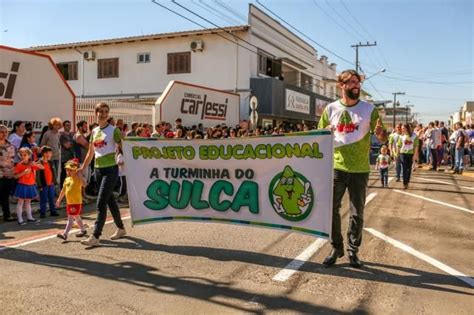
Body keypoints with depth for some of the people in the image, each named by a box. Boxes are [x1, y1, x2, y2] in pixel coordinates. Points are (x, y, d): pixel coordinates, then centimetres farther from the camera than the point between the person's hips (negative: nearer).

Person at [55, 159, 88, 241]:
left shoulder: (78, 178, -11)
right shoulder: (67, 179, 10)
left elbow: (84, 184, -32)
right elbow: (63, 190, 19)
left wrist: (78, 175, -32)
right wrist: (59, 199, 20)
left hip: (76, 202, -8)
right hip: (69, 202, 8)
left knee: (70, 218, -10)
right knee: (76, 217, 19)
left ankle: (65, 234, -11)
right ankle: (83, 230, 35)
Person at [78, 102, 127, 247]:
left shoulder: (114, 130, -6)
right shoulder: (94, 131, 12)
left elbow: (122, 148, -8)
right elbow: (90, 152, 20)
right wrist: (82, 168, 20)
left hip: (110, 169, -7)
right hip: (98, 169, 7)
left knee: (101, 203, -11)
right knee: (110, 200, 15)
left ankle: (95, 237, -9)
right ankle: (121, 228, 30)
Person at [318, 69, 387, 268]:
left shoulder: (369, 109, -1)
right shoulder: (331, 109, 2)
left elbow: (382, 139, 0)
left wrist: (380, 132, -24)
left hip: (360, 170, -1)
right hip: (336, 168, 1)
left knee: (357, 213, 7)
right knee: (331, 209, 4)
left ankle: (353, 250, 22)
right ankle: (336, 248, 21)